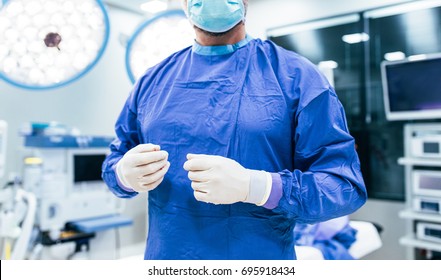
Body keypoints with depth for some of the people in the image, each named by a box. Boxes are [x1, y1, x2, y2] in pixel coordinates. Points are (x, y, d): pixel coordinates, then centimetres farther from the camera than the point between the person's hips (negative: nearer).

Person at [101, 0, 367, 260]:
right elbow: (115, 160, 10)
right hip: (163, 253, 4)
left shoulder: (298, 77, -10)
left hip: (262, 255, -3)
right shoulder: (151, 80, 2)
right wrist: (125, 174, -13)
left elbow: (345, 185, -13)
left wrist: (255, 186, -28)